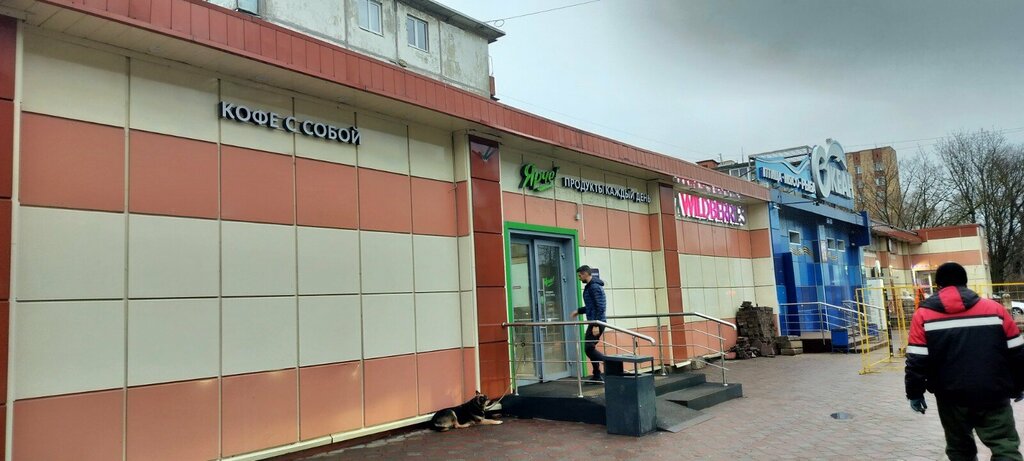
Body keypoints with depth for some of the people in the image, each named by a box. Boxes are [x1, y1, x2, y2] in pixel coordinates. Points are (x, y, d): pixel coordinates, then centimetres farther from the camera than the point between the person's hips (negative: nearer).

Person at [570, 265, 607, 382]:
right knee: (589, 348, 12)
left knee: (589, 348, -9)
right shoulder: (589, 286, 16)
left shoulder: (594, 287, -15)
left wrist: (596, 325, -24)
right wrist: (579, 311, 23)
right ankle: (597, 376, 17)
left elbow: (600, 307, -21)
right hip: (593, 322, 10)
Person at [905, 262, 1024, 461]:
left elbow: (916, 361, -7)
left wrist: (915, 393, 4)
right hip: (994, 395, 0)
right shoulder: (994, 309, 1)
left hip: (952, 397, 0)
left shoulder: (923, 315, -3)